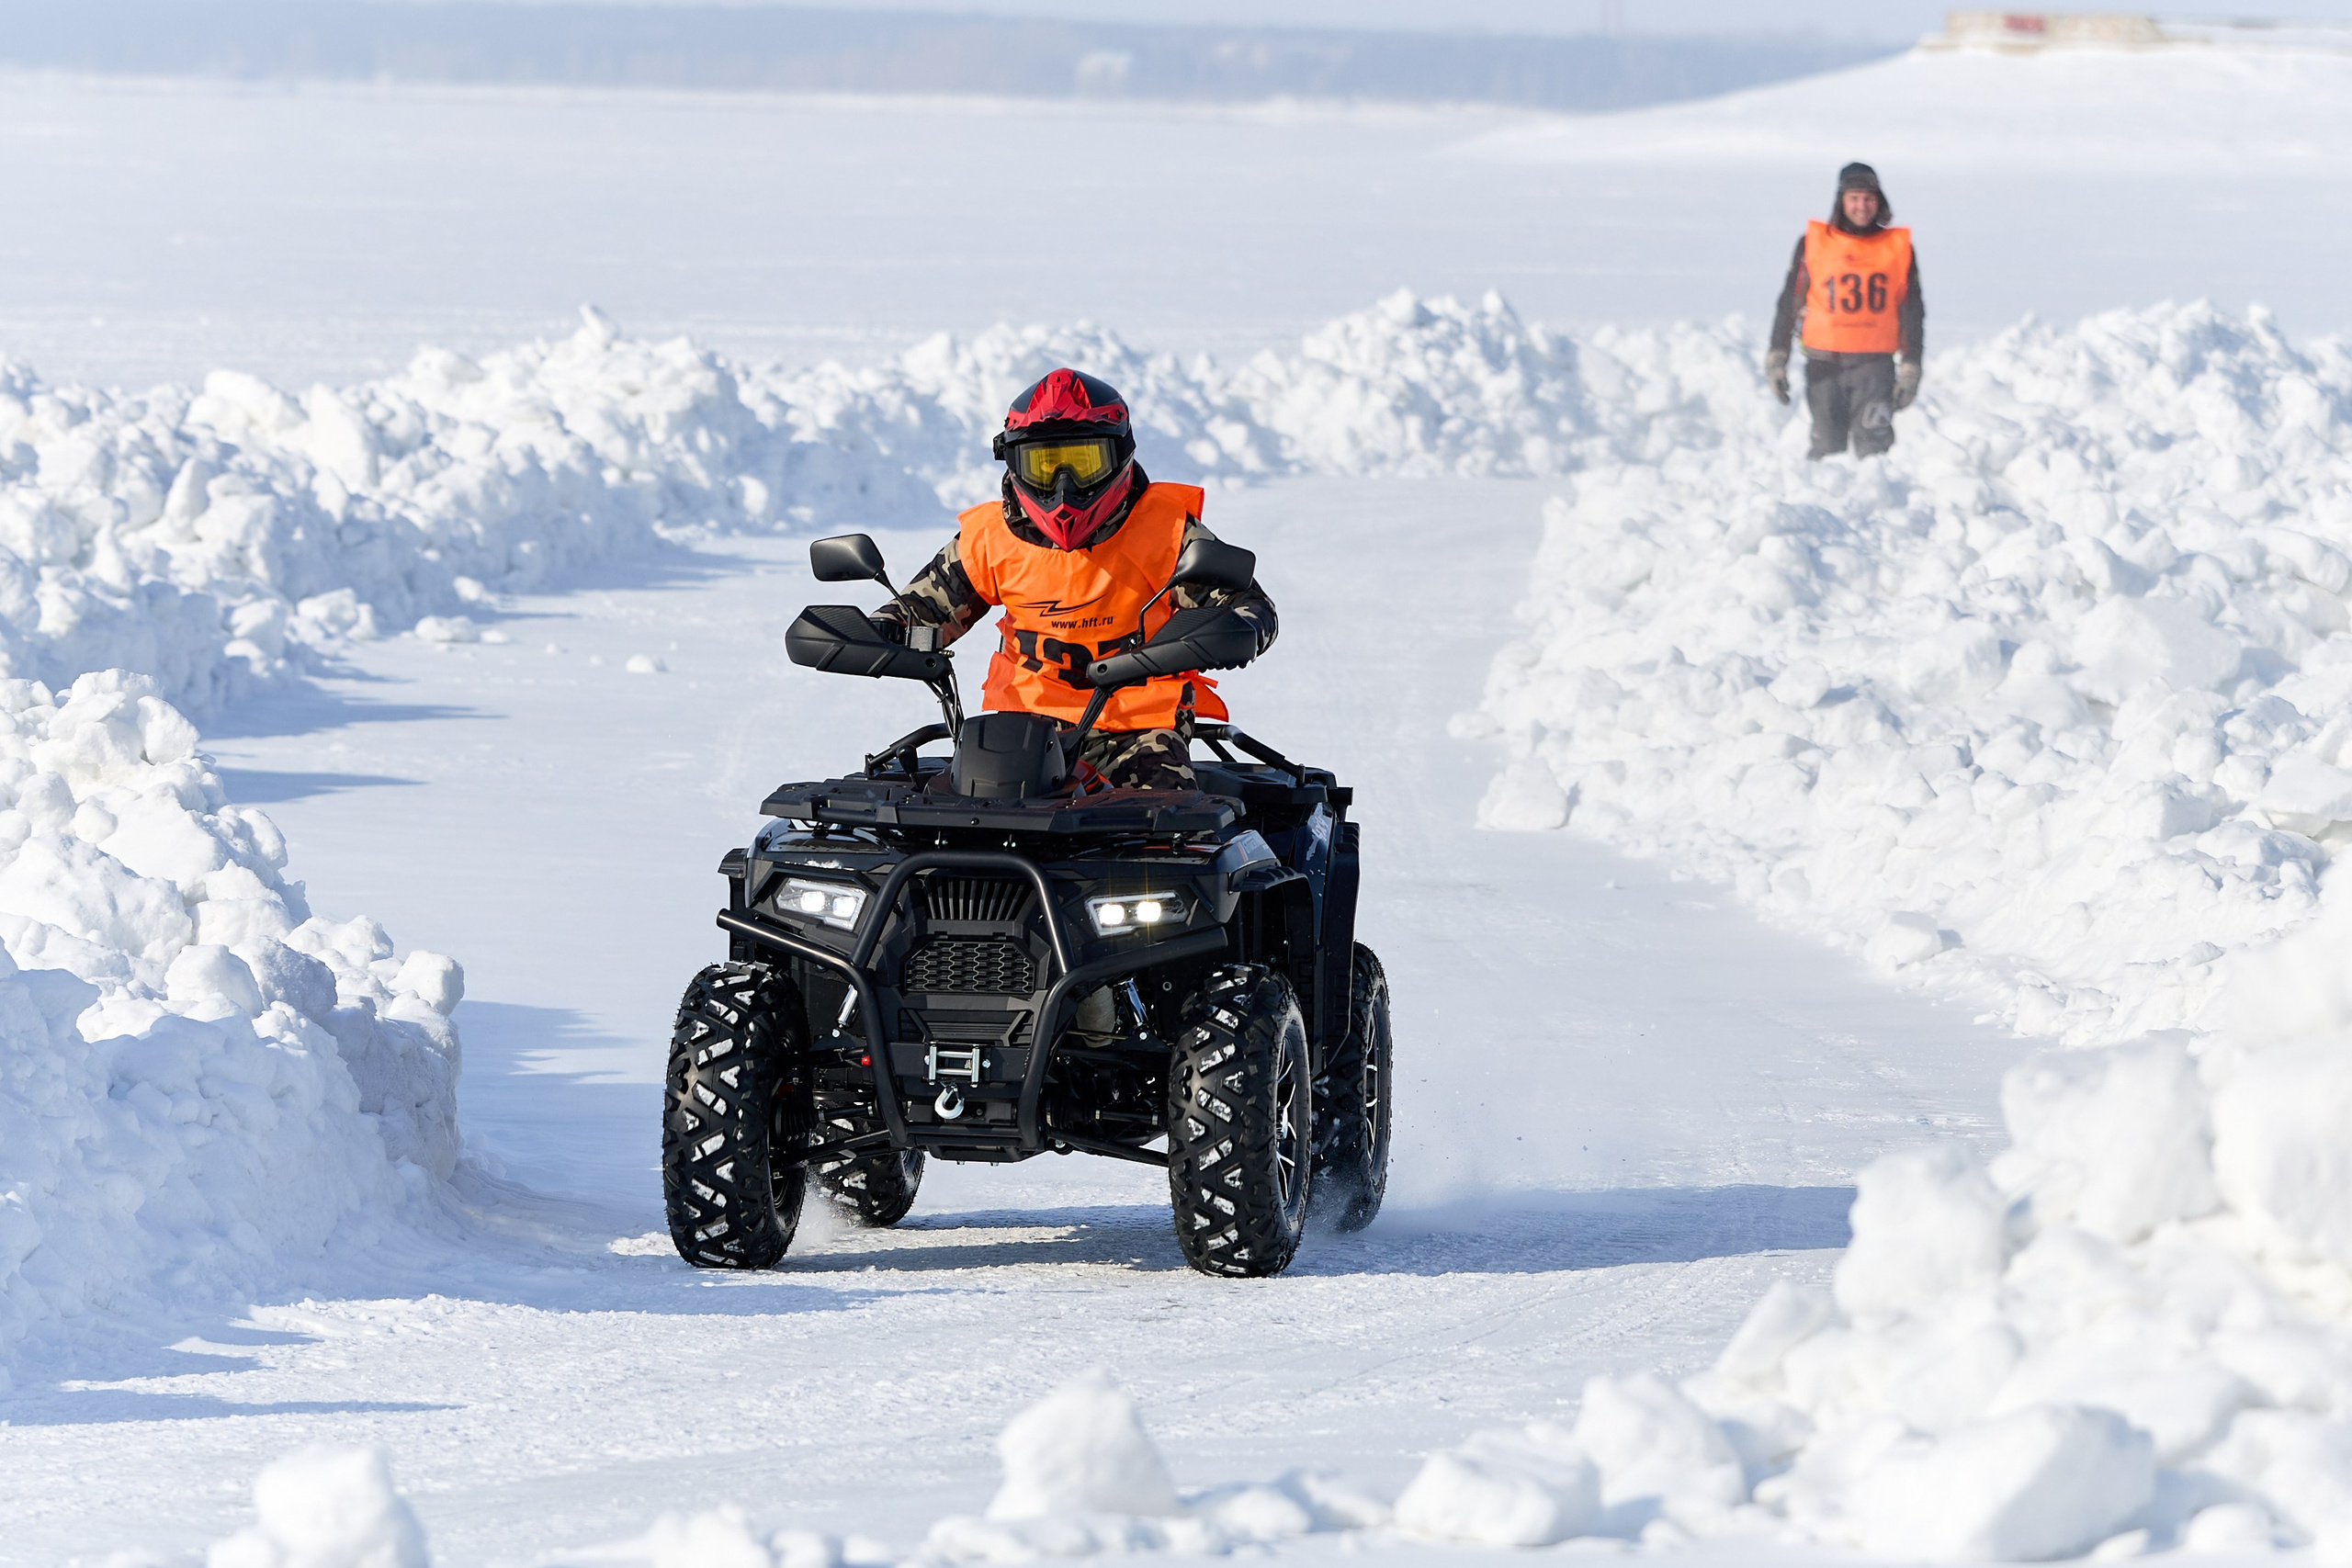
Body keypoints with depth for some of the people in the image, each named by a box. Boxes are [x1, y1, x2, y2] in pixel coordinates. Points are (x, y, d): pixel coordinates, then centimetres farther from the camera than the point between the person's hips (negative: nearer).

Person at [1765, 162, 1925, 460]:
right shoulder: (1814, 243, 6)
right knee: (1828, 449, 1)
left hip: (1875, 364, -1)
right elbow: (1790, 303, 9)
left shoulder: (1898, 247, 7)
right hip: (1824, 365, 1)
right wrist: (1776, 358, 3)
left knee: (1875, 444, -17)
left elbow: (1912, 312, 12)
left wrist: (1910, 369, 6)